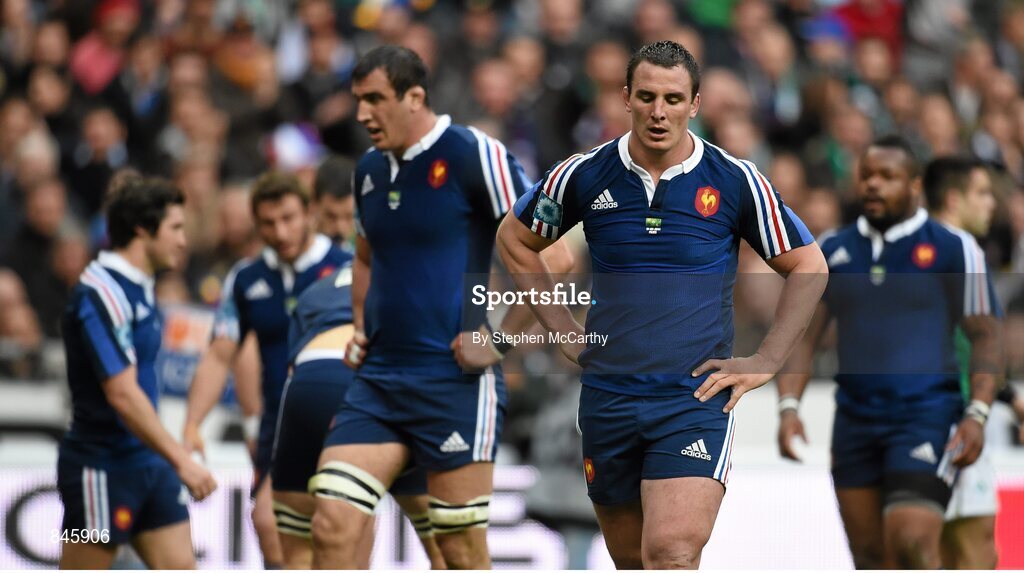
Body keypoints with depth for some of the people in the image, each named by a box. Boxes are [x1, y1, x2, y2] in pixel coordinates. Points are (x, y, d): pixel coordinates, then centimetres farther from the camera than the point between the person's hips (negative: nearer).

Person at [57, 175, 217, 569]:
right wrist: (180, 459, -25)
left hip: (146, 462, 9)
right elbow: (122, 394, -25)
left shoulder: (136, 287, 11)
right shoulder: (101, 293, -19)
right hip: (100, 468, -9)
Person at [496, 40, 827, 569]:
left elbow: (807, 267, 7)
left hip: (697, 394, -3)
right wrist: (566, 332, 11)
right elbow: (514, 238, 18)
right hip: (606, 398, 3)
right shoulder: (585, 175, 1)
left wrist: (764, 363, 1)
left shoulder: (735, 181, -3)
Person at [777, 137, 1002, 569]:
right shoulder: (832, 253, 11)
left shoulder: (952, 248, 0)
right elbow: (804, 336, 11)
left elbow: (985, 336, 0)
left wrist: (977, 414, -11)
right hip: (855, 417, 5)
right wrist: (788, 406, -3)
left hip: (926, 417, -5)